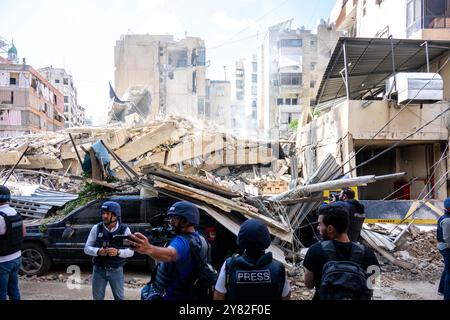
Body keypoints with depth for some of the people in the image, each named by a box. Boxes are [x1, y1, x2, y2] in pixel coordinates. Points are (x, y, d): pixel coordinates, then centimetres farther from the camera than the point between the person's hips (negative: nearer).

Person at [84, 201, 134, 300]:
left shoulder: (124, 229, -9)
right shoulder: (96, 228, -5)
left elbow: (131, 251, -9)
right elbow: (87, 248, -4)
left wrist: (118, 252, -28)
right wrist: (98, 251, -24)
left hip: (116, 270, -1)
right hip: (99, 270, 2)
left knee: (119, 297, 12)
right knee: (97, 298, 15)